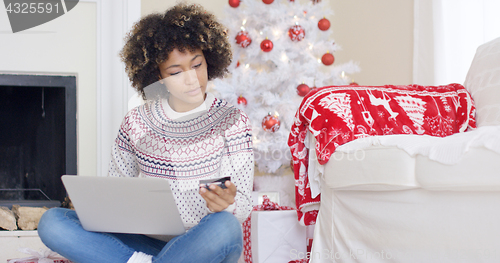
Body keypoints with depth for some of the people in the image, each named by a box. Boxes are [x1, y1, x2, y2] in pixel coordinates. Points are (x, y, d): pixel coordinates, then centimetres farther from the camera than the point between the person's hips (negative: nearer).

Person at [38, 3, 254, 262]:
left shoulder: (232, 122, 0)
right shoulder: (137, 122, 7)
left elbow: (243, 207, -5)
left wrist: (227, 205, -29)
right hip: (147, 241, 2)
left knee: (224, 227, -39)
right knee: (52, 222, -17)